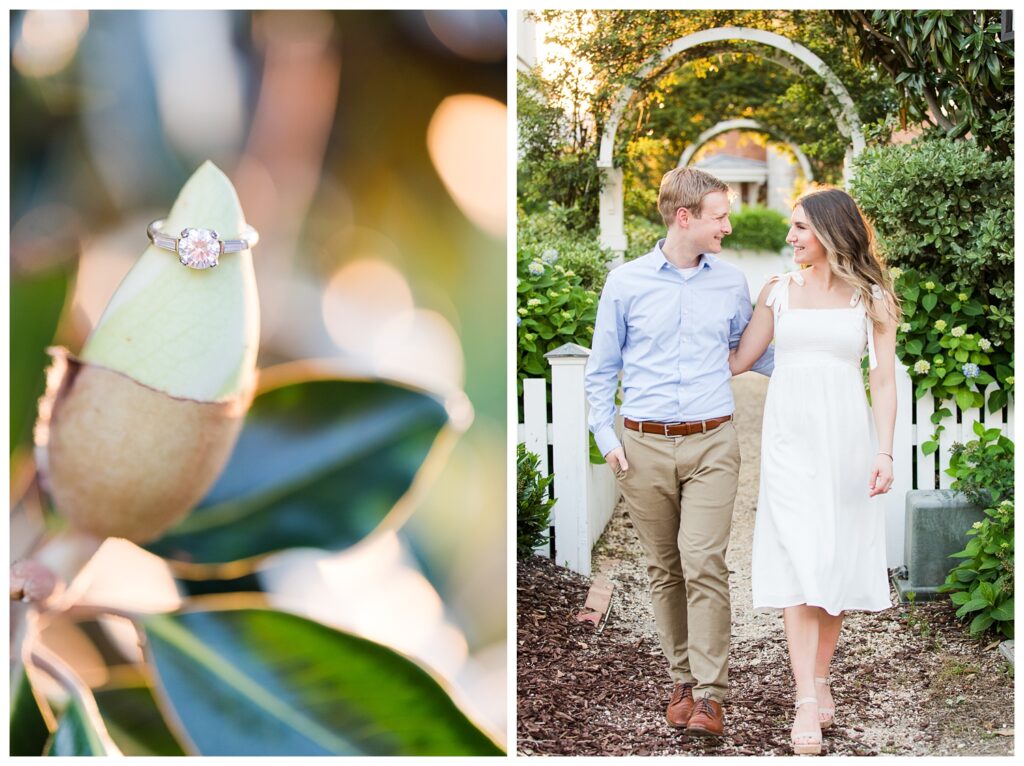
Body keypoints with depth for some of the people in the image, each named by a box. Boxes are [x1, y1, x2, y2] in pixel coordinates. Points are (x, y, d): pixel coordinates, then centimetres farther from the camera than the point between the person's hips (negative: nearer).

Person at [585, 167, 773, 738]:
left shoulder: (732, 283, 8)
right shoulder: (627, 283, 3)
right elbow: (602, 369, 10)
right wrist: (606, 437, 1)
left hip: (711, 443, 0)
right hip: (644, 447, 0)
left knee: (704, 565, -11)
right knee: (665, 570, 7)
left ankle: (711, 695, -6)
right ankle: (684, 680, 19)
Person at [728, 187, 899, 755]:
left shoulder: (870, 297, 4)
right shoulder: (779, 291, 9)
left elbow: (883, 380, 0)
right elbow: (738, 360, 13)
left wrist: (884, 453, -7)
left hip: (846, 436, 0)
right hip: (790, 436, 1)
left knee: (837, 559, 2)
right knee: (798, 561, -8)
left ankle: (820, 677, 19)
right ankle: (807, 701, -9)